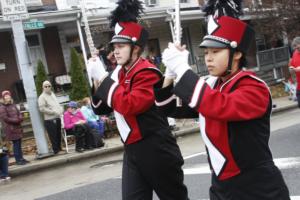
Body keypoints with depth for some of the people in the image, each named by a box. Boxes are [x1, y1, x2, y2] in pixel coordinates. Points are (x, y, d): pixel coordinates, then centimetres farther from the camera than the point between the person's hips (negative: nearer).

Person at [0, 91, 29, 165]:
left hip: (18, 127, 7)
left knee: (19, 144, 12)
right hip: (11, 129, -7)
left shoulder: (13, 105, 13)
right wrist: (16, 120, -15)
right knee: (16, 144, -6)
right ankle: (18, 160, 0)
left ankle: (21, 158, 20)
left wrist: (20, 118, -7)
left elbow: (19, 114, 16)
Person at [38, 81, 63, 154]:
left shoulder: (53, 94, 19)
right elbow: (42, 108, -16)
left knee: (59, 135, 12)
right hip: (50, 120, -7)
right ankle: (56, 150, 2)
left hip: (57, 118, 7)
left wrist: (60, 110, 5)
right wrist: (54, 112, -16)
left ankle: (59, 148, 23)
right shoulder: (42, 97, -6)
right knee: (53, 136, -5)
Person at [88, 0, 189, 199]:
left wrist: (104, 79, -19)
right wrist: (98, 85, -5)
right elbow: (102, 109, 13)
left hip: (156, 150, -7)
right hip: (132, 151, 7)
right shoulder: (120, 73, 9)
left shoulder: (147, 72, -15)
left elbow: (130, 105, -28)